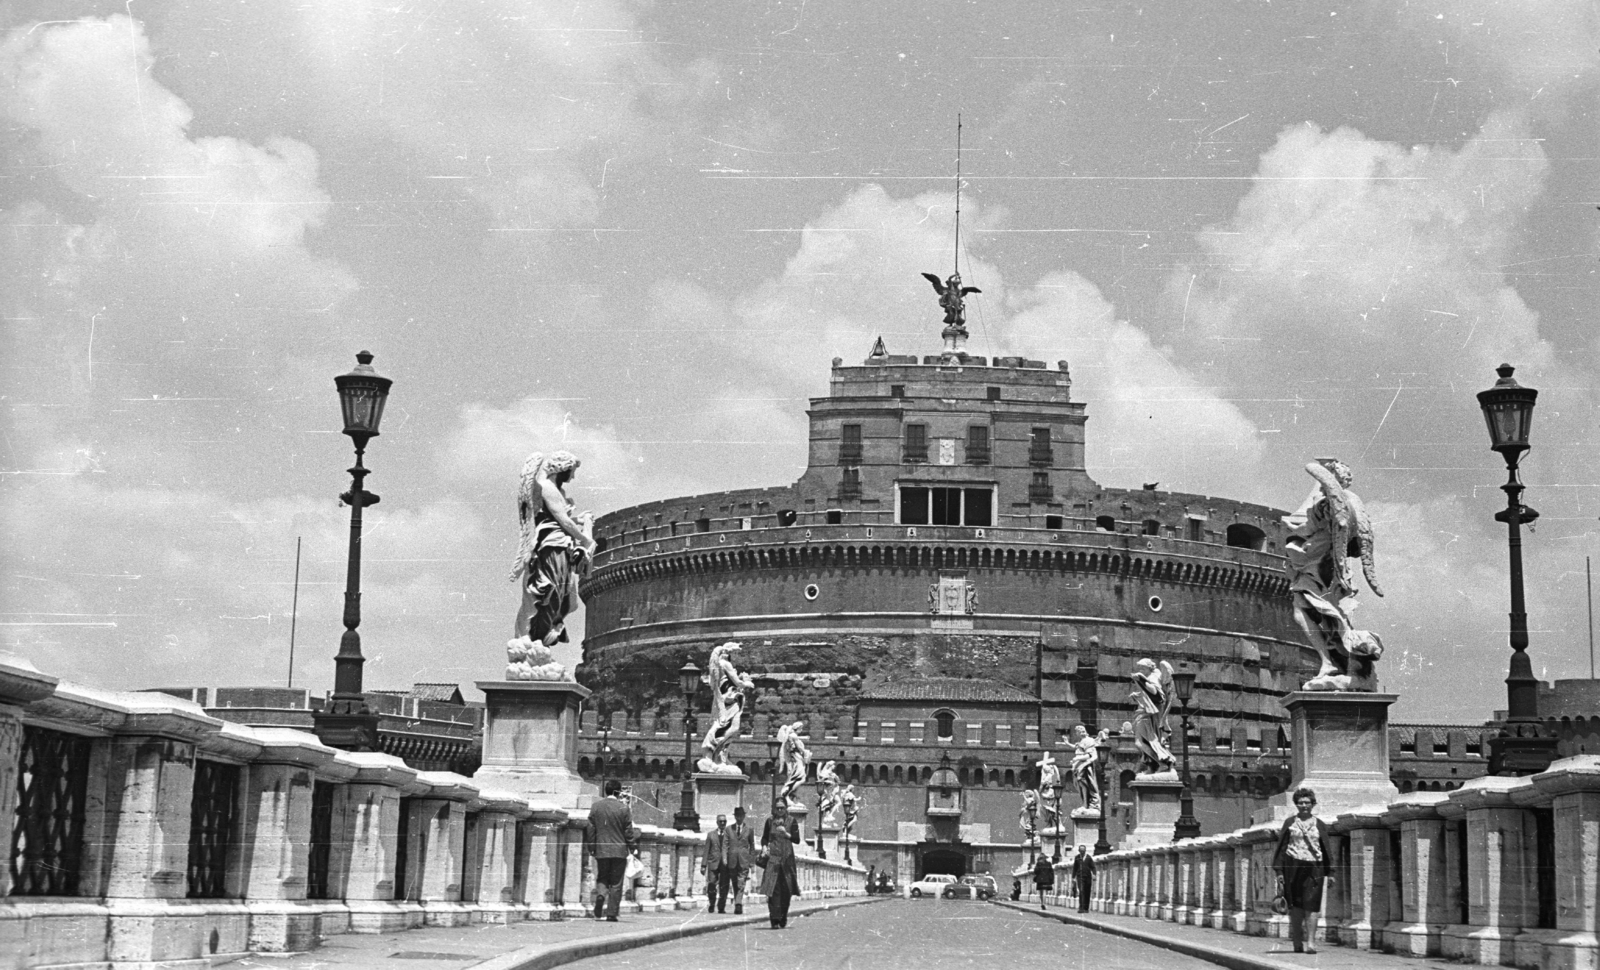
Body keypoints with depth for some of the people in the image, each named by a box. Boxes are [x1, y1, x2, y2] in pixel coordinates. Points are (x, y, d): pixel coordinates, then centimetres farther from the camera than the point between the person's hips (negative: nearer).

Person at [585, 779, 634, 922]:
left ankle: (600, 894, -15)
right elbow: (628, 831, -4)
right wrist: (631, 847, 8)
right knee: (616, 883, 4)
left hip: (601, 851, 2)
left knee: (601, 879, 16)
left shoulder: (595, 807, 0)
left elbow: (591, 829, 4)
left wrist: (592, 848, 12)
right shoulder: (623, 808, -7)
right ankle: (611, 913, 2)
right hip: (619, 851, -2)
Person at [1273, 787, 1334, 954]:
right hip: (1293, 865, 0)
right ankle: (1297, 943, 8)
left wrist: (1329, 873, 5)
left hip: (1314, 866, 0)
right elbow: (1282, 847, 7)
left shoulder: (1320, 825, 10)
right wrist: (1279, 871, 1)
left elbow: (1326, 850, 11)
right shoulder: (1290, 823, 8)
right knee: (1295, 906, 2)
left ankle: (1310, 942, -13)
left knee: (1311, 905, -9)